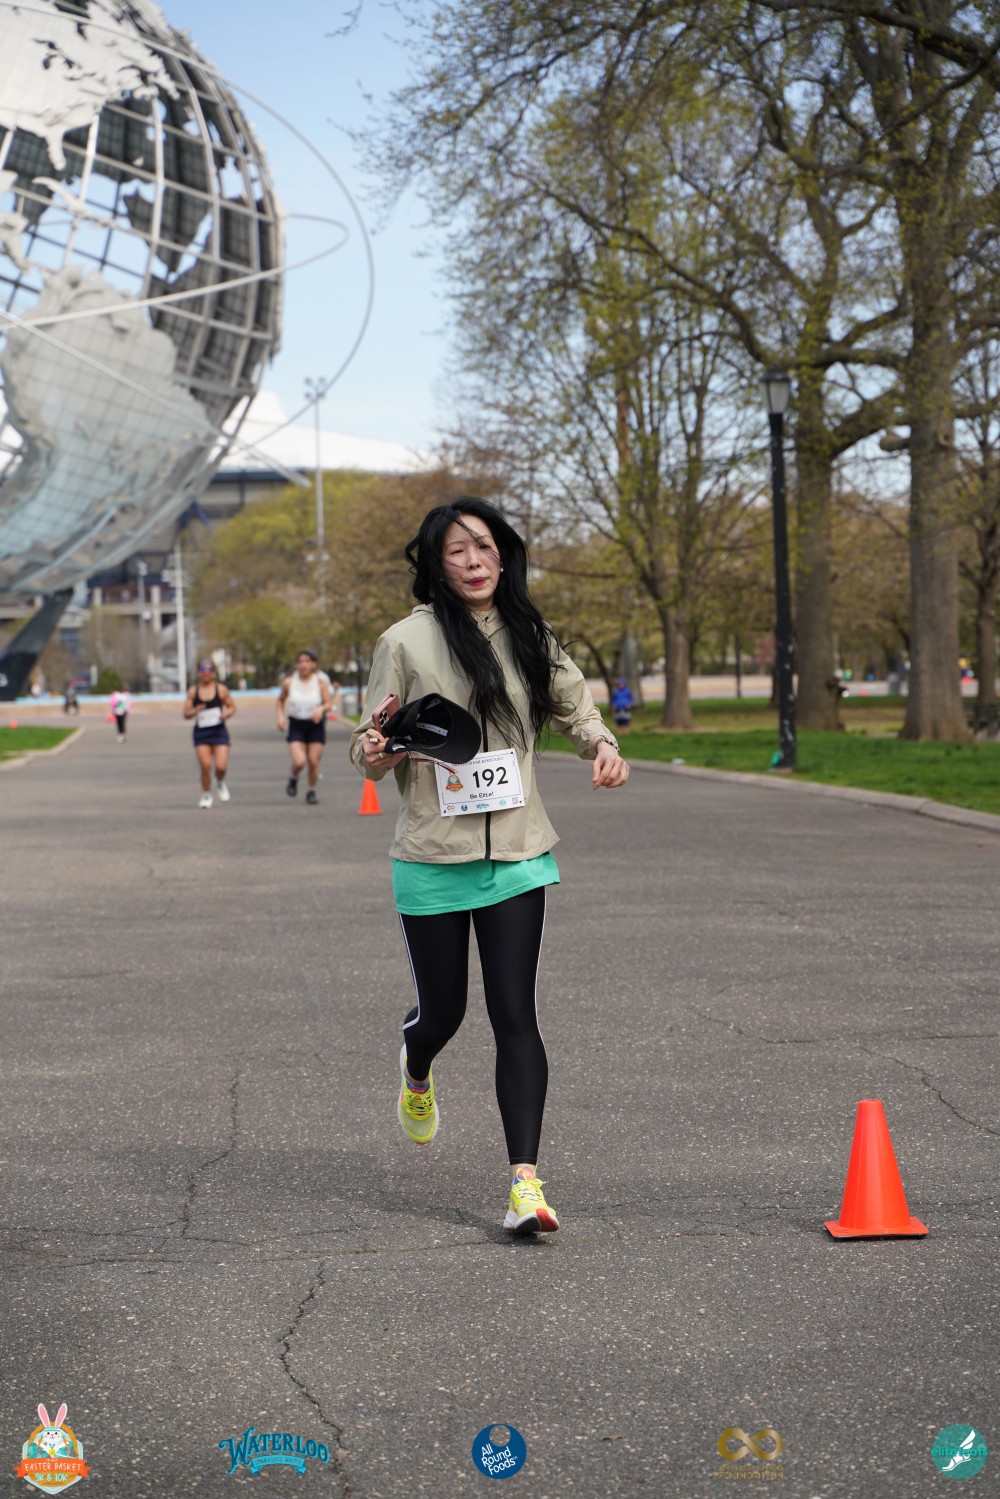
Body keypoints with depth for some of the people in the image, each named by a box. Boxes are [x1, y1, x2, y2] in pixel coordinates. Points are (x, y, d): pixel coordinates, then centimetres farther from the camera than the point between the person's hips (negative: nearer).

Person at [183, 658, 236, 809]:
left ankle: (221, 783, 25)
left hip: (219, 731, -1)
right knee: (205, 767, -7)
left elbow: (232, 707, 9)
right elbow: (186, 713, 4)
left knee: (221, 766, -11)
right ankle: (206, 795, 15)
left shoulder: (221, 690, 0)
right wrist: (195, 711, -18)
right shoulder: (193, 691, 2)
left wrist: (226, 714, -13)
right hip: (201, 733, 1)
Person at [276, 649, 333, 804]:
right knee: (299, 762, -16)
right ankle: (293, 779, 19)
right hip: (296, 726, 0)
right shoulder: (289, 683, -6)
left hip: (315, 725, 0)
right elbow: (280, 700, 11)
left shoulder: (320, 682, -8)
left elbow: (329, 703, -4)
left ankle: (312, 791, 24)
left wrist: (321, 708, -26)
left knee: (313, 761, 0)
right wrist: (281, 716, -3)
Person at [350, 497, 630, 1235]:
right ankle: (416, 1074, 48)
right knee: (442, 1010, 10)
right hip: (431, 858, -2)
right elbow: (375, 752, -2)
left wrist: (604, 745, -1)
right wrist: (374, 752, -26)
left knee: (516, 1016, -8)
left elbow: (575, 706, 20)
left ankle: (526, 1182, -11)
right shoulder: (406, 642, -5)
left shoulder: (529, 636, 7)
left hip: (516, 855, 2)